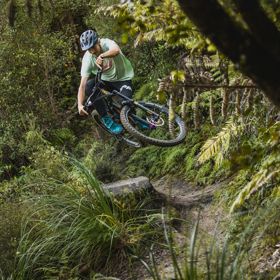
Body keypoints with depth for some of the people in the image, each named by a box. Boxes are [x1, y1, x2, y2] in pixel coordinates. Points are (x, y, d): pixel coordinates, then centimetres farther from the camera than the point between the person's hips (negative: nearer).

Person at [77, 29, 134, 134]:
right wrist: (80, 105, -38)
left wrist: (101, 56, -66)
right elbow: (82, 85, -24)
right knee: (89, 86, -27)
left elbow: (116, 50, -49)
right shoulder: (87, 59, -18)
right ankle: (106, 119, -14)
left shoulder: (106, 43, -23)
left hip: (123, 79, -3)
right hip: (106, 80, 3)